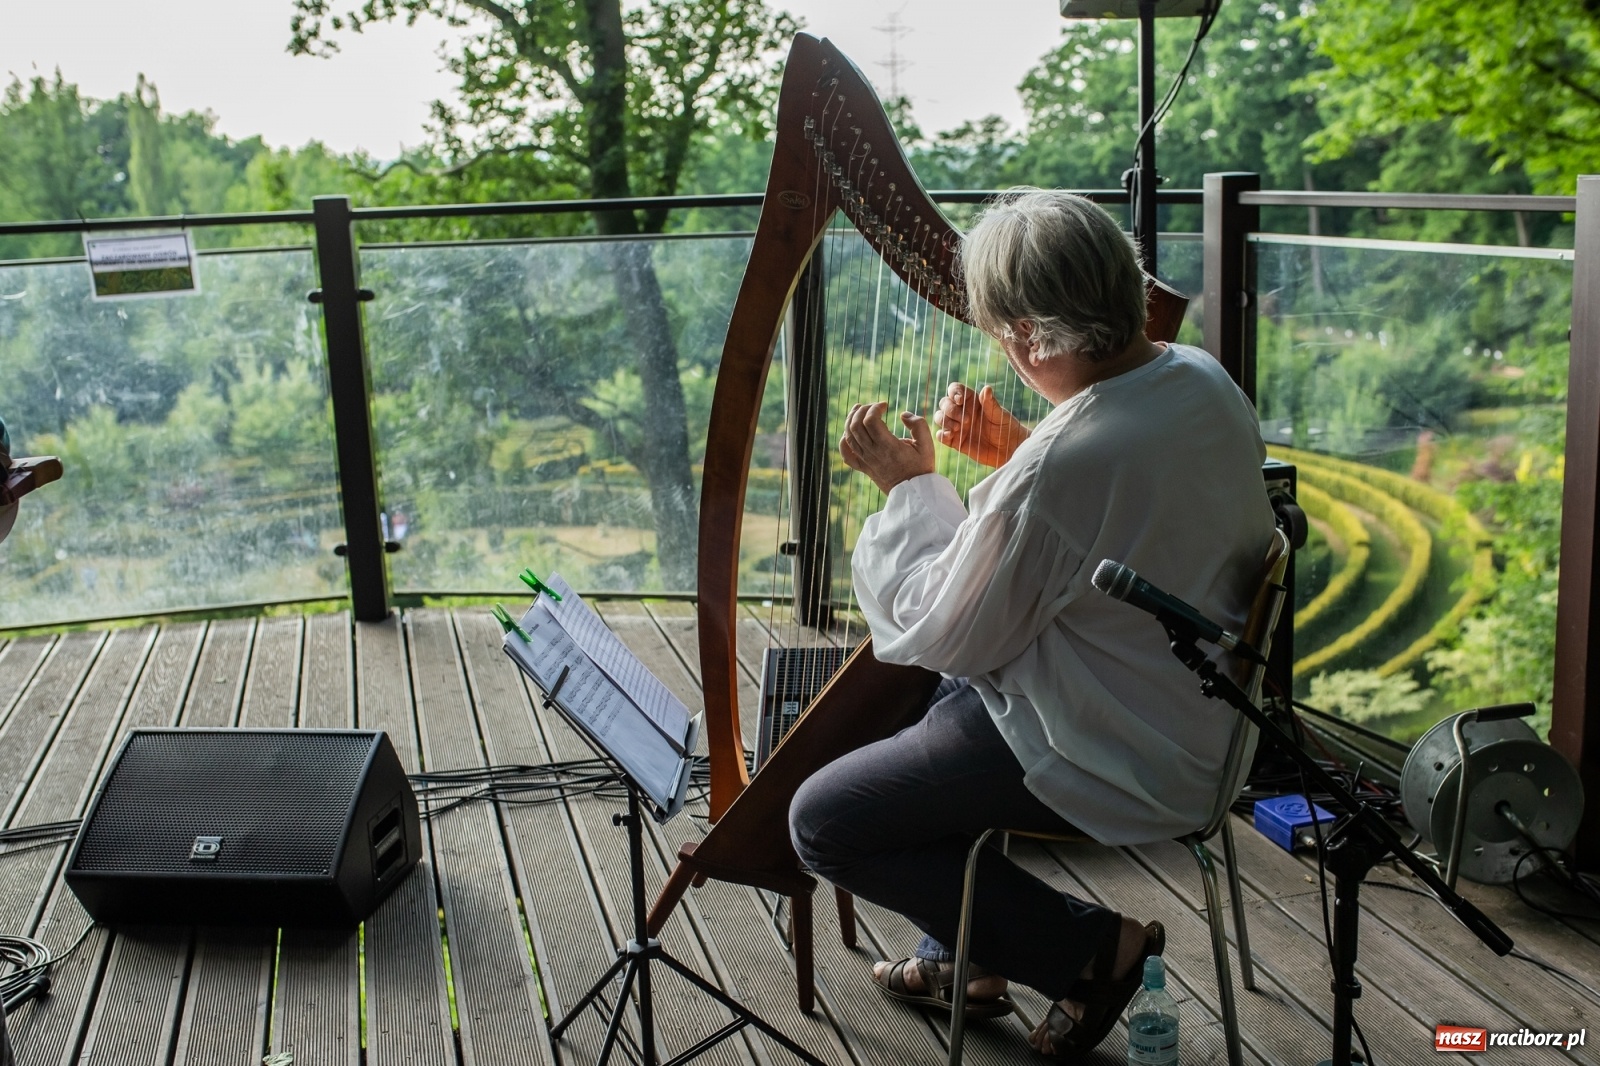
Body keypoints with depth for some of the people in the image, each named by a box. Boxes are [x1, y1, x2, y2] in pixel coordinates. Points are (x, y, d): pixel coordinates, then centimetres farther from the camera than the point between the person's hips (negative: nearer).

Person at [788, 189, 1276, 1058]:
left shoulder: (1057, 467, -33)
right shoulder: (1203, 380, -6)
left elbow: (947, 637, -19)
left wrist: (908, 486, -9)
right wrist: (1015, 454, 3)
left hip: (1111, 762, -10)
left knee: (821, 823, -1)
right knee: (930, 702, 29)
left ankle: (1091, 949, 5)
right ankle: (966, 957, 35)